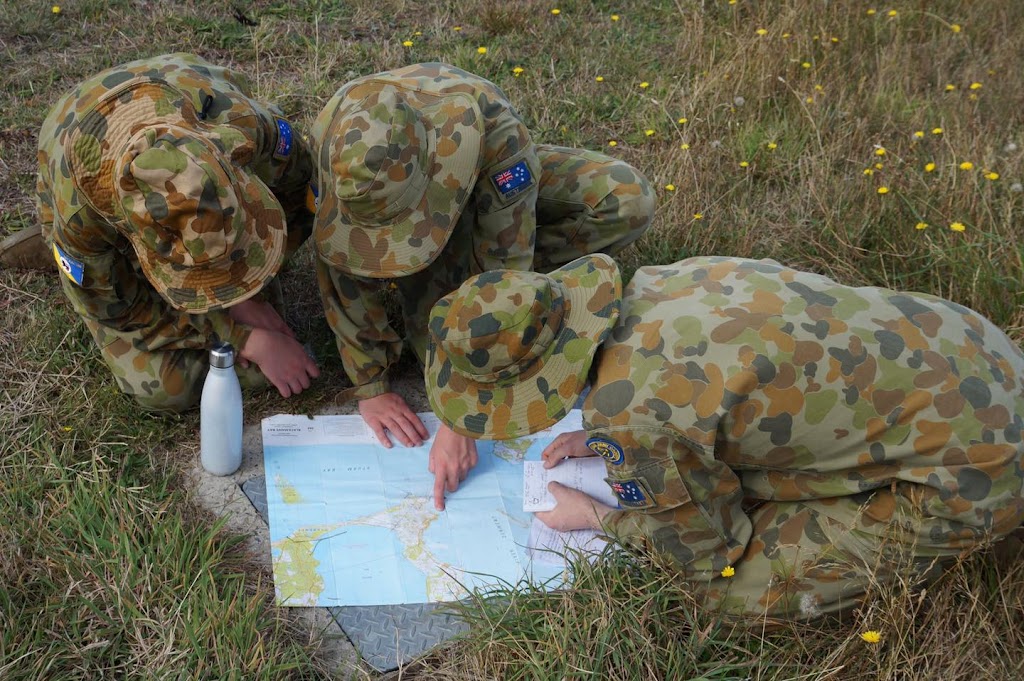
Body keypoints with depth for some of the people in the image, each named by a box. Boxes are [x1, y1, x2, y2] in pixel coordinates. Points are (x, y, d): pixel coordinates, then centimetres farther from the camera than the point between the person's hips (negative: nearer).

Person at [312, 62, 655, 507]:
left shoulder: (487, 127, -43)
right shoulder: (335, 136, -35)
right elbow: (341, 268, -22)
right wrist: (370, 387, -19)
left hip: (496, 184, -1)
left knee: (627, 200, -30)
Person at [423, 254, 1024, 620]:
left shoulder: (632, 417, -27)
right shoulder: (653, 282, -4)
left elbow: (712, 554, -8)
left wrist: (598, 518, 7)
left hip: (973, 471, -8)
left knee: (743, 586, -2)